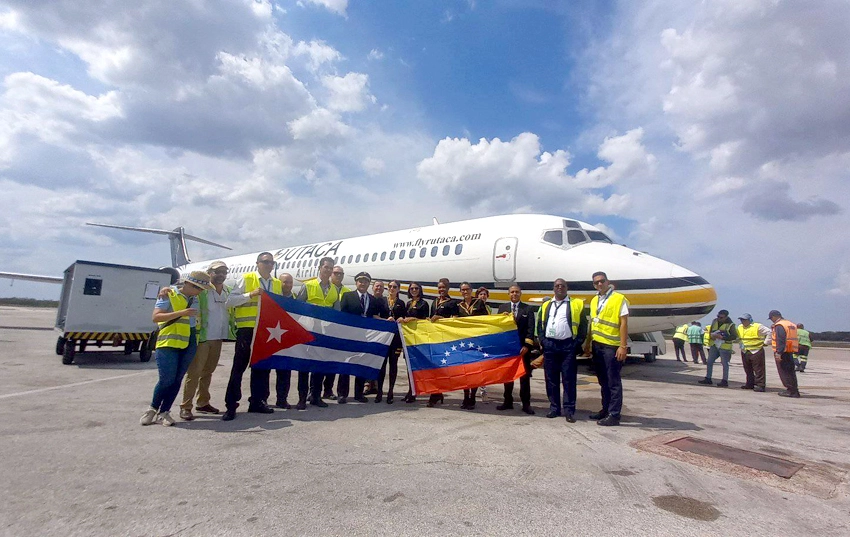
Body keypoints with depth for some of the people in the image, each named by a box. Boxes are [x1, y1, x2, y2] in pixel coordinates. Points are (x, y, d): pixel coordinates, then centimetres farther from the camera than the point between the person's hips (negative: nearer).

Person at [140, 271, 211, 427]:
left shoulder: (195, 299, 13)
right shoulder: (168, 296, -3)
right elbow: (155, 317, -11)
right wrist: (181, 313, -21)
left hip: (189, 344, 5)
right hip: (168, 343, -5)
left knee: (177, 379, 6)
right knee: (166, 379, -5)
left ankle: (164, 412, 18)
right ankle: (153, 408, 19)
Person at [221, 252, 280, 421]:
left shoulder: (277, 283, 14)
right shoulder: (245, 279, -1)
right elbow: (230, 301, -7)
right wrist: (251, 294, -17)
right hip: (247, 330, -5)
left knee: (262, 367, 11)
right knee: (239, 367, 0)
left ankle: (257, 401, 23)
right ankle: (231, 405, 8)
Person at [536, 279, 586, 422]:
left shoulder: (576, 304, 5)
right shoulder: (546, 305, 15)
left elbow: (583, 326, 2)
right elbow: (540, 325, 14)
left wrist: (577, 343, -6)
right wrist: (542, 341, 2)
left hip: (568, 345, -3)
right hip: (549, 345, 3)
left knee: (569, 379, -2)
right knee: (551, 378, 7)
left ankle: (569, 410, 5)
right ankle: (554, 408, 17)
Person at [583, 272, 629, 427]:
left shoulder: (619, 299, -8)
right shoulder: (594, 300, 12)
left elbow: (624, 323, -11)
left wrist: (623, 346, -16)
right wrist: (588, 343, 15)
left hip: (611, 346, -7)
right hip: (597, 345, 7)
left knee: (613, 381, 0)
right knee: (603, 380, 16)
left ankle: (614, 415, 7)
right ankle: (605, 409, 28)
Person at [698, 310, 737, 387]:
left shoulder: (730, 325, -10)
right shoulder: (714, 321, 8)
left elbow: (734, 336, -15)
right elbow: (710, 331, 18)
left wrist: (722, 337, -21)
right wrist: (712, 335, -5)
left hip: (724, 347, -6)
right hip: (714, 345, 6)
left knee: (725, 363, 0)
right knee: (709, 362, 7)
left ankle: (725, 381, 8)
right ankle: (708, 379, 15)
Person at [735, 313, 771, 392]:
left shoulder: (758, 326, -9)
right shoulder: (739, 327, 12)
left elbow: (769, 332, -9)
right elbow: (738, 337, 28)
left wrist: (765, 342, -8)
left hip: (756, 351, -7)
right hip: (744, 352, 7)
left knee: (758, 370, -4)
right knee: (748, 370, 12)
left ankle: (760, 385, -2)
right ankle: (750, 384, 20)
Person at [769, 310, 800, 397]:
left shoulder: (779, 325, -14)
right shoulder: (790, 324, 16)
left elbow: (780, 340, -23)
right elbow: (793, 339, 23)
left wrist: (778, 352, -25)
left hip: (783, 352, -9)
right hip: (790, 352, 9)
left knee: (784, 372, -3)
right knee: (790, 371, 14)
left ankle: (792, 391, -2)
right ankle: (794, 390, 19)